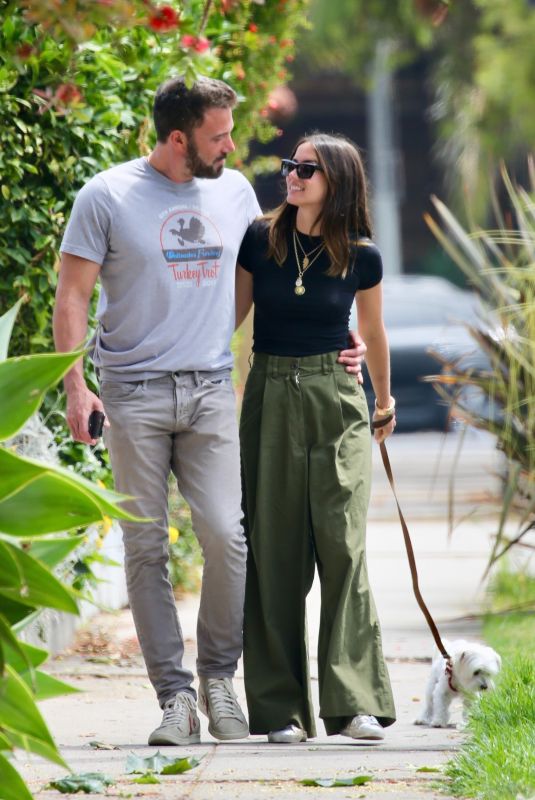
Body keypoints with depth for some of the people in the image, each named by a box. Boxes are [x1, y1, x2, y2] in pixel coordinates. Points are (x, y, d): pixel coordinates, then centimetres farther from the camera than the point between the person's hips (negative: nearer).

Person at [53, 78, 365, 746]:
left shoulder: (234, 192, 10)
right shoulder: (108, 197, -2)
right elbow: (71, 296, -1)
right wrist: (74, 388, -9)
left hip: (211, 390, 3)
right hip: (134, 393, -2)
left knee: (227, 535, -10)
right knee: (146, 549, -1)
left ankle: (219, 676, 9)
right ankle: (175, 697, 4)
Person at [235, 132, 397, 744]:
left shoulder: (361, 256, -1)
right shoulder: (259, 240, 0)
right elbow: (229, 315, 10)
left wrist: (384, 401, 26)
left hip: (336, 400, -1)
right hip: (271, 399, 1)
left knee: (341, 542, -9)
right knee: (274, 549, 0)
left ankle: (356, 702, -8)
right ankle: (281, 710, 4)